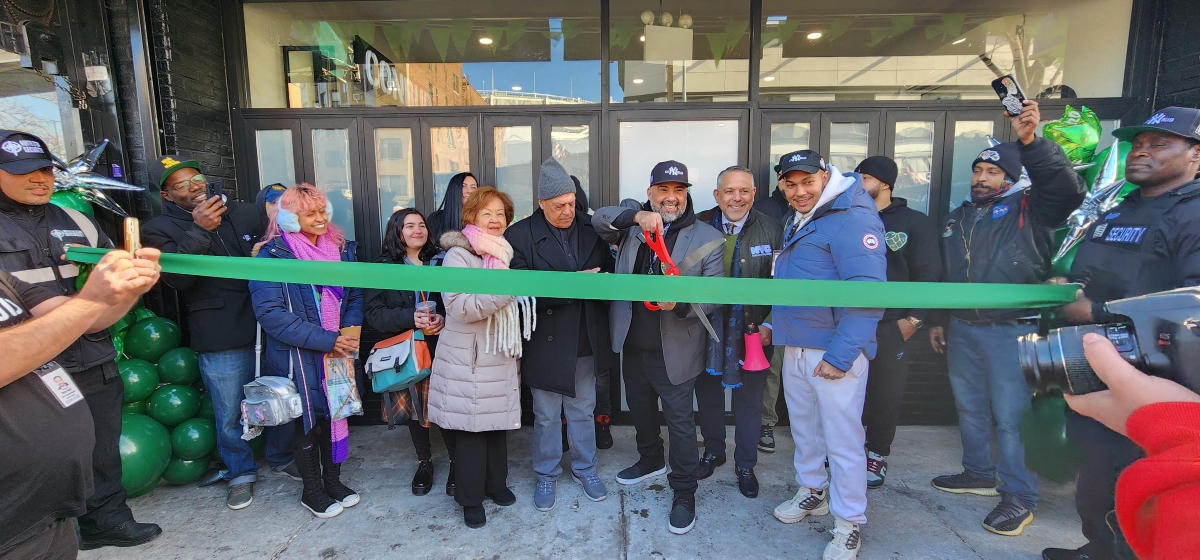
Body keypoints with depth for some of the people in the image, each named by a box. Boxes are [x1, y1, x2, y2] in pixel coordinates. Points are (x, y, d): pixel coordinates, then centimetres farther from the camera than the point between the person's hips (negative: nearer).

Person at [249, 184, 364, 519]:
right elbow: (271, 313, -20)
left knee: (335, 414, 16)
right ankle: (312, 492, 30)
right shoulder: (273, 256, -13)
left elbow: (355, 296, 8)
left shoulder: (341, 249, 3)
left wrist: (349, 333, -10)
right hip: (298, 357, -4)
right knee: (307, 422, 10)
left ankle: (333, 481, 36)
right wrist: (326, 340, -22)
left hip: (338, 352, 5)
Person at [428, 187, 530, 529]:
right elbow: (463, 307, -24)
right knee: (471, 427, 2)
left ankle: (496, 483, 32)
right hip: (468, 358, -6)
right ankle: (470, 497, 18)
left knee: (500, 421, 13)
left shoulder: (506, 252, 12)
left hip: (502, 354, 6)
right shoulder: (458, 255, -10)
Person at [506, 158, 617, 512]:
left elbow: (609, 270, 10)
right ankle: (546, 475, 36)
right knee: (546, 416, 15)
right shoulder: (520, 236, -11)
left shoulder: (590, 229, 1)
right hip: (546, 344, -3)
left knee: (583, 411, 20)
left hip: (586, 342, 3)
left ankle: (584, 469, 40)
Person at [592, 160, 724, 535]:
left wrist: (681, 303, -28)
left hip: (674, 350, -4)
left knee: (679, 419, 7)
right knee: (640, 407, 23)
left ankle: (684, 493, 25)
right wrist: (636, 214, -32)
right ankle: (651, 461, 50)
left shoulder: (708, 239, -7)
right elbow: (599, 220, -16)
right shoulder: (632, 225, 1)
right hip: (632, 344, 4)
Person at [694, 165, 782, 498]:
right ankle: (713, 452, 42)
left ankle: (745, 465, 36)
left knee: (750, 401, 14)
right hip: (708, 329, 1)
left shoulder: (771, 230, -7)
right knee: (708, 393, 18)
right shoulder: (700, 226, -6)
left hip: (752, 331, -1)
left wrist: (769, 326, -11)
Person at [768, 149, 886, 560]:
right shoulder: (798, 220, 13)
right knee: (803, 426, 19)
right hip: (795, 345, 8)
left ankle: (848, 527, 16)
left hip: (833, 349, -8)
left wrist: (840, 354, -23)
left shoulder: (852, 218, -15)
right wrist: (775, 323, 15)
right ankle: (813, 491, 39)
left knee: (842, 438, 0)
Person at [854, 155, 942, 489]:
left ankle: (877, 454, 24)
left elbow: (928, 275, -3)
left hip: (889, 329, -2)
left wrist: (913, 320, -9)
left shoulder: (914, 223, 0)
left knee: (885, 395, 7)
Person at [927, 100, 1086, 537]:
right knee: (969, 408, 16)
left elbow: (1068, 188, -26)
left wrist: (1030, 142, -36)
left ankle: (1019, 496, 16)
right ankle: (979, 474, 34)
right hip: (962, 330, 6)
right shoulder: (958, 217, 13)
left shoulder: (1030, 208, -4)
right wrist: (937, 321, 16)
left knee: (1011, 416, 1)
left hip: (1012, 331, -6)